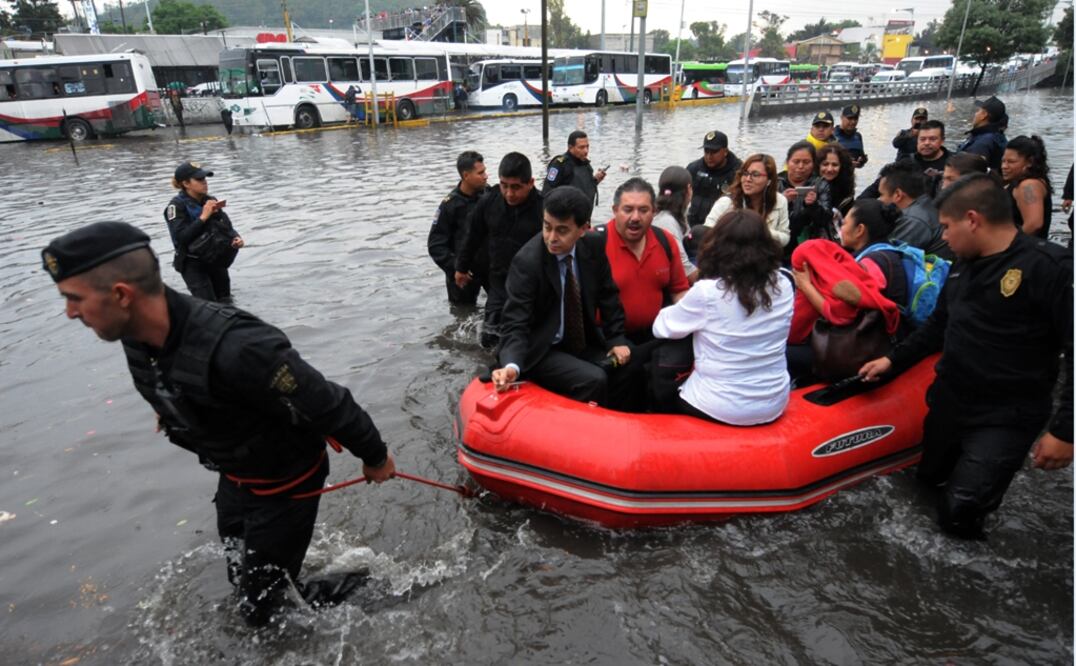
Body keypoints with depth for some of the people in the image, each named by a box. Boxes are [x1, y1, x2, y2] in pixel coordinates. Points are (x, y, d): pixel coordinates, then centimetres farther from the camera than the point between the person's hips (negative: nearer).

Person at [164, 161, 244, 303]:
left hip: (217, 262, 6)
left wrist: (236, 237, -14)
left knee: (225, 302, 13)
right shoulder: (177, 205, -12)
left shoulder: (211, 200, 4)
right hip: (193, 264, -5)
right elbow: (180, 237, -22)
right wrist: (203, 217, -24)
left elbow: (227, 227, 8)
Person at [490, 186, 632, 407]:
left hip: (585, 344, 5)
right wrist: (511, 365, -40)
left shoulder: (594, 246, -8)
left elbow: (608, 296, 6)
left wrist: (617, 339, -3)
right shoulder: (527, 262, -22)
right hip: (542, 351, -5)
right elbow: (515, 323, -23)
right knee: (594, 380, -27)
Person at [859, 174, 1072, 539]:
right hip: (948, 403, 8)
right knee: (931, 477, 21)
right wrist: (893, 360, 13)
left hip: (1005, 419, -8)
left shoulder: (1050, 267, -20)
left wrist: (1064, 430, -20)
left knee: (958, 515, -8)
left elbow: (1070, 352, -21)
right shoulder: (963, 265, 6)